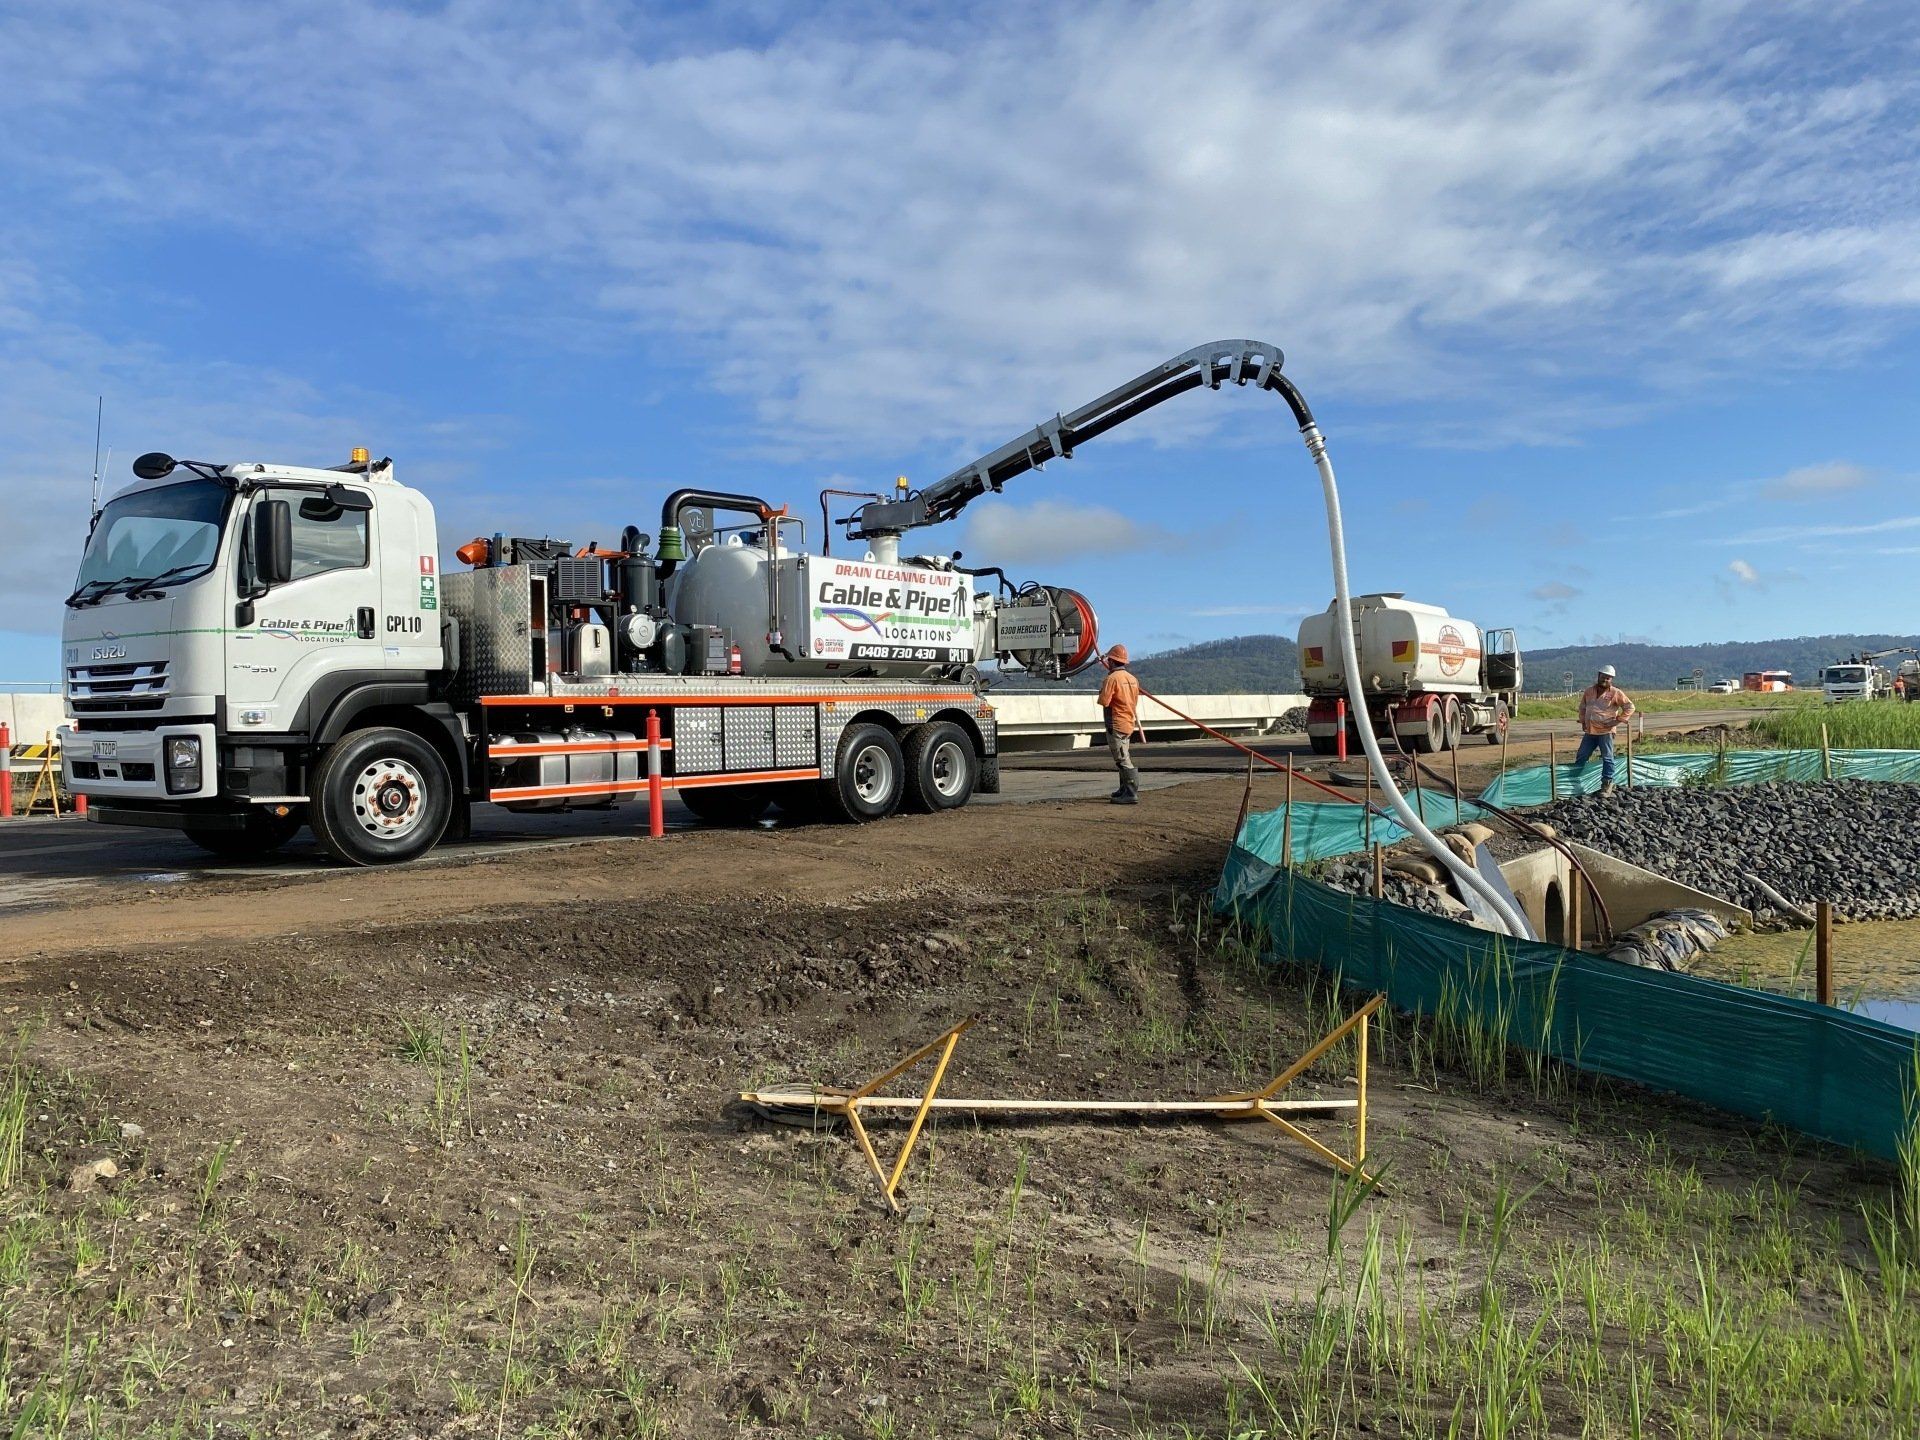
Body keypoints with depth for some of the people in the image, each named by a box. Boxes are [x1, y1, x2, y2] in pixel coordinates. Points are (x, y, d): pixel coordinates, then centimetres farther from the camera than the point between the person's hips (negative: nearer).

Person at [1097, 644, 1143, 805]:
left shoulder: (1112, 678, -16)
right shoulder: (1132, 678, 11)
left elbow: (1104, 701, -21)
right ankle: (1125, 789, 30)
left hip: (1116, 725, -9)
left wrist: (1101, 691, -1)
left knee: (1123, 760, -10)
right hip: (1129, 723, 9)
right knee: (1124, 757, 20)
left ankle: (1131, 794, -14)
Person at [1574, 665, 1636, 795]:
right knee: (1581, 757, 9)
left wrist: (1618, 721, -10)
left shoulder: (1615, 693, -7)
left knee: (1607, 758, -1)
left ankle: (1607, 785, 5)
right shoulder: (1589, 691, 8)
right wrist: (1583, 721, 12)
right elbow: (1582, 707, 23)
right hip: (1589, 731, 5)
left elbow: (1630, 707, -6)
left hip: (1606, 731, -5)